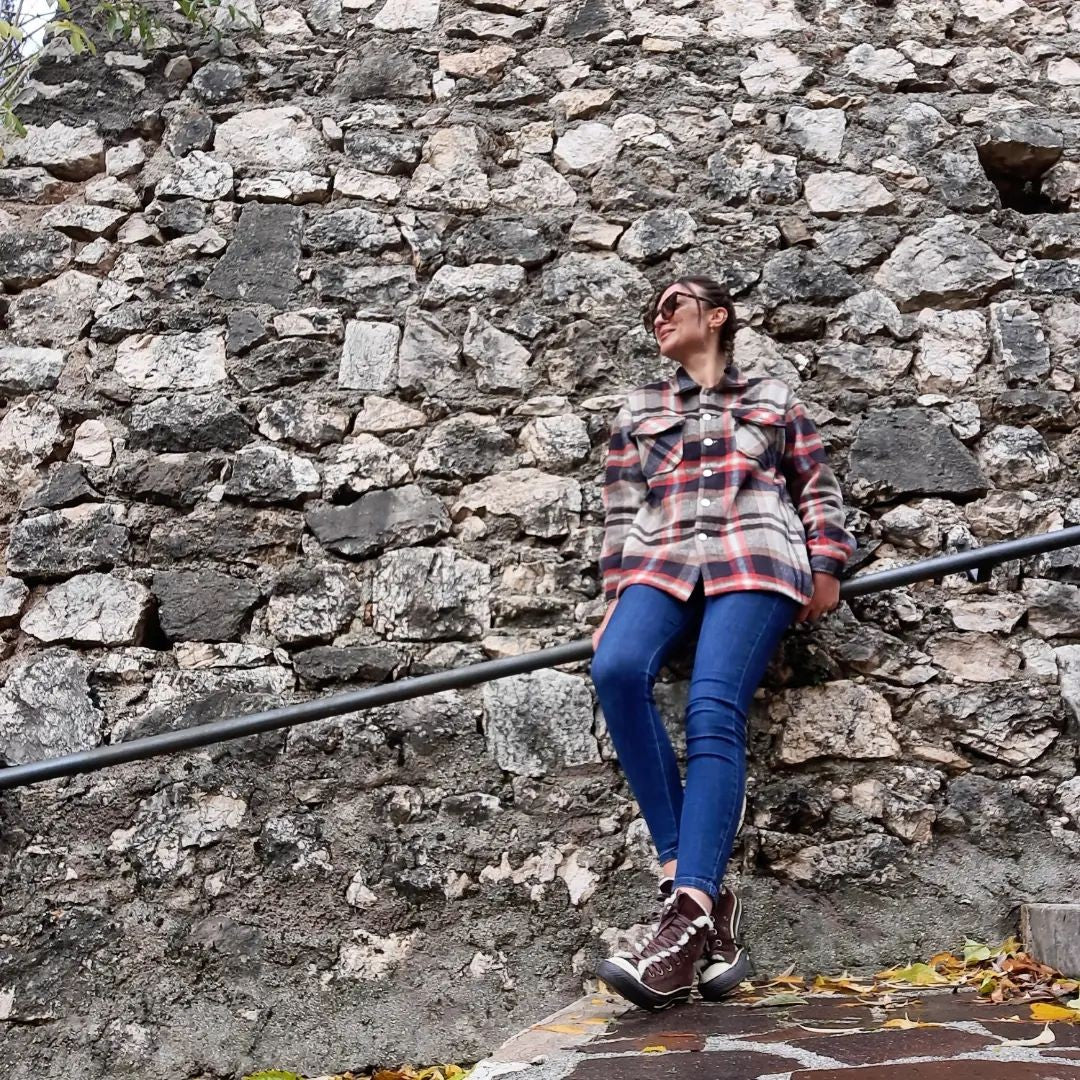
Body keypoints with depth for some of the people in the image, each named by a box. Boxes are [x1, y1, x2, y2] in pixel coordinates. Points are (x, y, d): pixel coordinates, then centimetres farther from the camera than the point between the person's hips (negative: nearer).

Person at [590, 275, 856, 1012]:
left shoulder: (773, 397, 24)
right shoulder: (640, 409, 28)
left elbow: (819, 486, 19)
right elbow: (621, 510, 20)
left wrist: (826, 566, 4)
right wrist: (617, 600, 9)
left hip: (754, 561, -2)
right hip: (662, 562, 2)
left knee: (714, 711, -27)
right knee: (616, 667, -32)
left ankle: (689, 917, -36)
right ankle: (698, 885, -31)